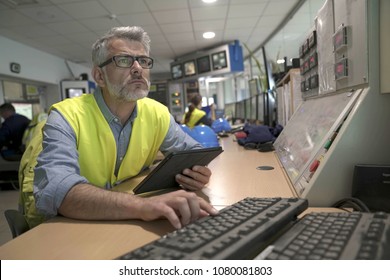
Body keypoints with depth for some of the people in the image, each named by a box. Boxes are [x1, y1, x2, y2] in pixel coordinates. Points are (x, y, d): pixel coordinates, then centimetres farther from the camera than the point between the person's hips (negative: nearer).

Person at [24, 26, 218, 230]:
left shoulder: (157, 114, -4)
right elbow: (53, 190, -33)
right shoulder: (66, 117, -18)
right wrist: (141, 205, -47)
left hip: (132, 227, 4)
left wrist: (195, 171, -18)